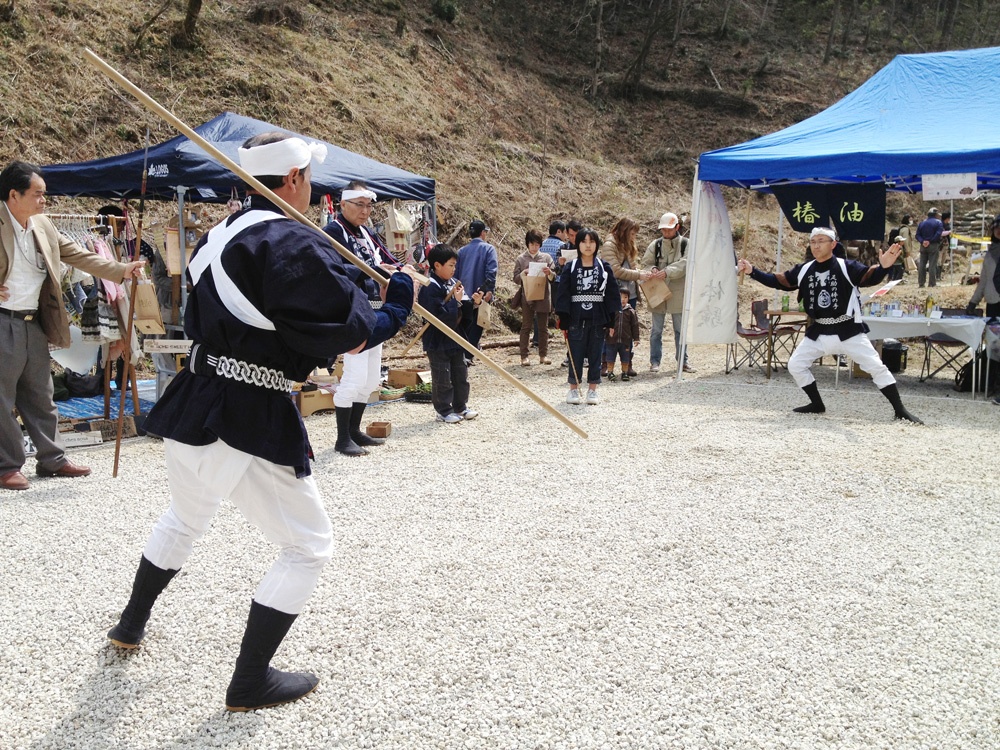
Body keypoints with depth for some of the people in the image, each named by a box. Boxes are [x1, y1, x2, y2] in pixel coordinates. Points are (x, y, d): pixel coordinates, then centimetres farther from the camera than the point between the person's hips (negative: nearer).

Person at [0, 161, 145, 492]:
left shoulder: (44, 226, 8)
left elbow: (78, 255, 11)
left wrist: (120, 270, 2)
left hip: (34, 324, 7)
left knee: (41, 396, 15)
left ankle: (52, 459, 24)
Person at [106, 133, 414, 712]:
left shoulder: (218, 237, 10)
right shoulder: (296, 246, -17)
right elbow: (350, 340, -19)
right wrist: (399, 306, -2)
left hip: (192, 410, 9)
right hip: (252, 425, -9)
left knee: (186, 518, 33)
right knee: (310, 547, 6)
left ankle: (132, 625, 50)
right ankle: (251, 683, 11)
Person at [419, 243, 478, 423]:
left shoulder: (454, 283, 7)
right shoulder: (430, 288, -18)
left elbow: (462, 311, 16)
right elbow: (439, 315, -25)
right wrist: (456, 301, -20)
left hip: (456, 339, 8)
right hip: (438, 342, -8)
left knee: (461, 375, 16)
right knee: (442, 379, 2)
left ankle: (460, 407, 29)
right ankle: (444, 412, 14)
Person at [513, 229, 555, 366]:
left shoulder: (546, 257, 7)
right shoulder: (521, 259, 4)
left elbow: (554, 276, 5)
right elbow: (516, 279, 3)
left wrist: (549, 273, -16)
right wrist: (523, 273, -16)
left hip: (543, 297, 2)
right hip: (527, 297, -2)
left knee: (543, 327, 7)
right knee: (526, 326, 1)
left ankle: (543, 354, 14)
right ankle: (524, 356, 3)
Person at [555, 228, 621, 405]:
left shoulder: (604, 267, 5)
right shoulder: (570, 268, 2)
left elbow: (612, 293, 5)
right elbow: (562, 293, -1)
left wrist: (611, 320, -1)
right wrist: (563, 320, -7)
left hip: (597, 318, 1)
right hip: (576, 318, -1)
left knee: (595, 354, 6)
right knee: (575, 355, 3)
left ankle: (592, 390, 16)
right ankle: (573, 389, 14)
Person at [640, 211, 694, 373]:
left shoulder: (685, 244, -1)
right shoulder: (655, 245, 5)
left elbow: (685, 264, -14)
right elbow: (646, 262, 6)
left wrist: (667, 271, -28)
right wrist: (652, 269, -18)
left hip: (677, 294, -1)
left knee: (680, 329, 10)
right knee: (656, 330, 6)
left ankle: (683, 361, 20)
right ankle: (655, 361, 14)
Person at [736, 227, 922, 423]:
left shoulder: (847, 267, -12)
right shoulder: (804, 270, 2)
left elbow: (870, 277, -25)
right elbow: (778, 281, 8)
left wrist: (883, 267, -47)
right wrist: (752, 271, -1)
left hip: (848, 331, -5)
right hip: (817, 332, 5)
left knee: (876, 367, -8)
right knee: (796, 365, 6)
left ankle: (900, 410, 1)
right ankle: (817, 404, 24)